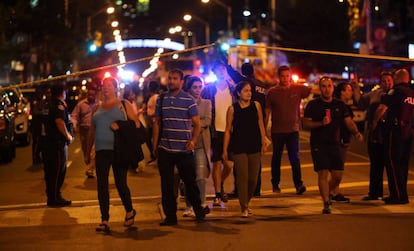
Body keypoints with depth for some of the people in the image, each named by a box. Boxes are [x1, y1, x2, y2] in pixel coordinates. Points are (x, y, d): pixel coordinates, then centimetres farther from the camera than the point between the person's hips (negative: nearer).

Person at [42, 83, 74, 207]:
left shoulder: (54, 104, 17)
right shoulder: (59, 105, -14)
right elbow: (60, 122, -27)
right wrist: (68, 136, -16)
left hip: (51, 142, 10)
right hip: (58, 143, -10)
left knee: (52, 171, 13)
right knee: (58, 170, -6)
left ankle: (52, 197, 20)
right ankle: (55, 198, -4)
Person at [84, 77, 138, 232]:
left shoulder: (124, 105, 4)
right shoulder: (98, 108, 16)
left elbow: (136, 124, -2)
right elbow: (92, 131, 20)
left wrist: (121, 128, -18)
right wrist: (87, 153, 20)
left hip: (118, 150, -4)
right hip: (101, 151, 4)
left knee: (120, 184, 0)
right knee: (102, 185, -3)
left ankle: (129, 212, 25)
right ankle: (104, 221, -1)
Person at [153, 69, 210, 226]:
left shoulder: (188, 100, -1)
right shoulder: (161, 100, 9)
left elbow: (197, 123, -2)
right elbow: (157, 123, 12)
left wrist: (193, 140, -17)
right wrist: (155, 145, 6)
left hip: (184, 150, -3)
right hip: (165, 149, 3)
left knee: (190, 181, 4)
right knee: (166, 184, 4)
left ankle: (198, 210, 22)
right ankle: (170, 216, 12)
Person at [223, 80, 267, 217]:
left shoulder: (256, 105, 4)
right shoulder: (232, 109, -2)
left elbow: (261, 125, 9)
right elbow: (228, 130, 1)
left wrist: (263, 143, 4)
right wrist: (225, 150, 0)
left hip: (254, 146, 3)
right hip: (239, 147, -2)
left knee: (253, 178, 6)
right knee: (242, 176, -7)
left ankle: (247, 202, 28)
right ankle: (244, 208, 0)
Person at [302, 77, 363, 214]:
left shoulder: (339, 105, 11)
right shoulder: (313, 105, 1)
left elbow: (349, 122, 8)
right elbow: (305, 124, -4)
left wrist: (356, 133, -11)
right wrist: (320, 123, -19)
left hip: (335, 144, 4)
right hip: (318, 144, -4)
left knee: (338, 174, 3)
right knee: (323, 173, -12)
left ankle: (328, 192, 32)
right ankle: (326, 203, -7)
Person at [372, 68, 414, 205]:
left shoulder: (395, 91, -10)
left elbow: (382, 108, -15)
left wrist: (375, 121, -2)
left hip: (395, 130, -8)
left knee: (392, 163, -3)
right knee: (402, 163, 13)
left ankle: (399, 195, -6)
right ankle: (401, 194, 19)